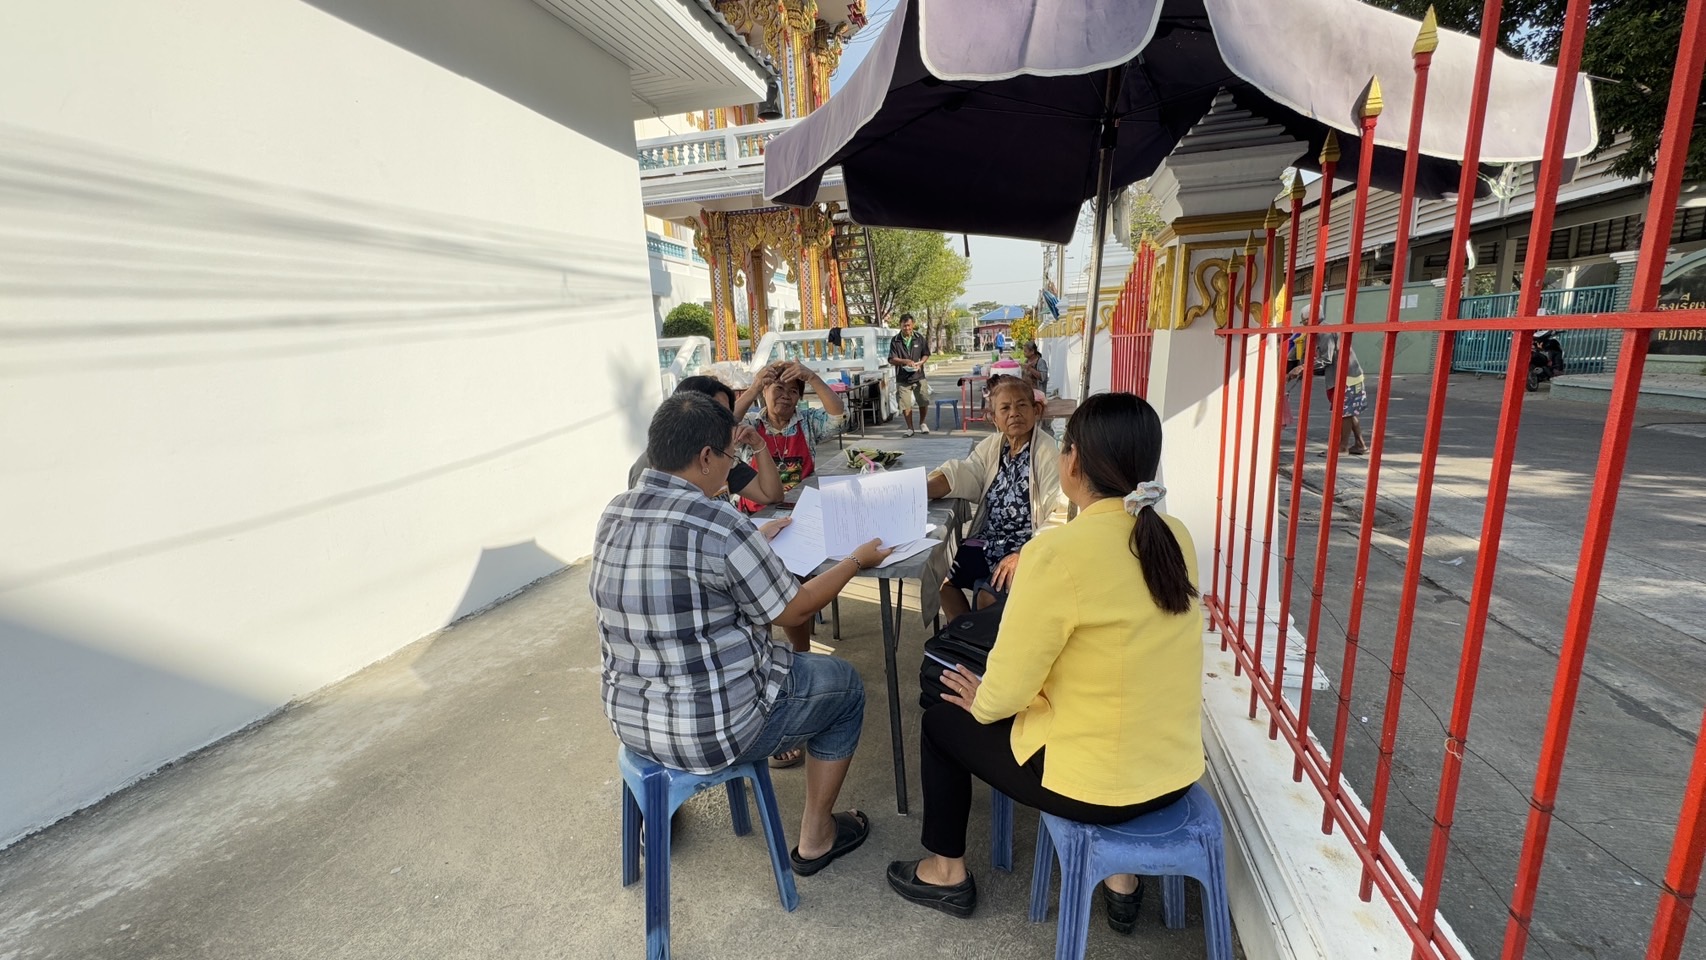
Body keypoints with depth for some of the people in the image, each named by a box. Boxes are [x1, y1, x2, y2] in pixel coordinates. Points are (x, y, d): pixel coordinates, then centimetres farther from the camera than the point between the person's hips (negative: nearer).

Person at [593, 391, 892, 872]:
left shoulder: (615, 512, -2)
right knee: (846, 684, 16)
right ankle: (815, 838, 27)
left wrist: (755, 540, 21)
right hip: (710, 731, -8)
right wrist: (857, 560, 1)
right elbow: (795, 609, -13)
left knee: (766, 651, 33)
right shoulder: (716, 523, -26)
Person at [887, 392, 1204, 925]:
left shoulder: (1060, 552, -26)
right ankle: (1119, 878, 37)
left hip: (1097, 783, -6)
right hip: (1175, 770, 7)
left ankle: (947, 873, 35)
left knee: (942, 720, 15)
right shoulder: (1175, 536, -4)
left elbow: (1006, 690, -19)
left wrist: (980, 702, 2)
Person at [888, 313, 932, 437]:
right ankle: (910, 428, 17)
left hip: (919, 376, 1)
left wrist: (920, 363, -11)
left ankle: (922, 423, 28)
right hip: (902, 378, -1)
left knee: (924, 402, 3)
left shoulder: (919, 338, 2)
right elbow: (892, 359, -5)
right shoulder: (895, 341, -2)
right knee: (905, 405, 2)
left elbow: (926, 354, 9)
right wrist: (905, 361, -21)